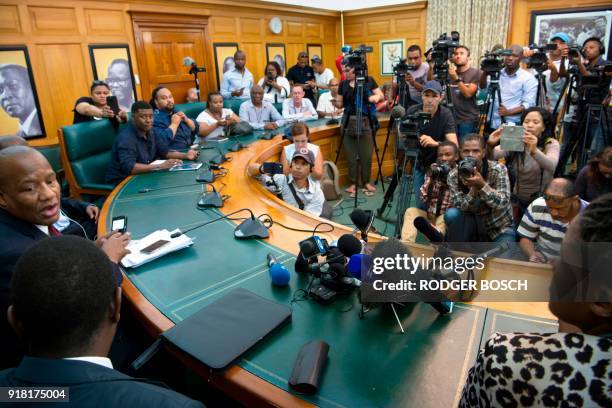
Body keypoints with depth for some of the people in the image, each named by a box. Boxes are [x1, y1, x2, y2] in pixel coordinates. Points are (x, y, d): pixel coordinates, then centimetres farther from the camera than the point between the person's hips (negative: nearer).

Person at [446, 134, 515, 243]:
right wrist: (474, 188, -36)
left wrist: (482, 185, -39)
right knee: (451, 214, -29)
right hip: (472, 224, 1)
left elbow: (503, 203, -24)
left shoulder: (498, 169, -16)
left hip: (499, 227, -1)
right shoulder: (454, 175, -13)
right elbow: (461, 207, -19)